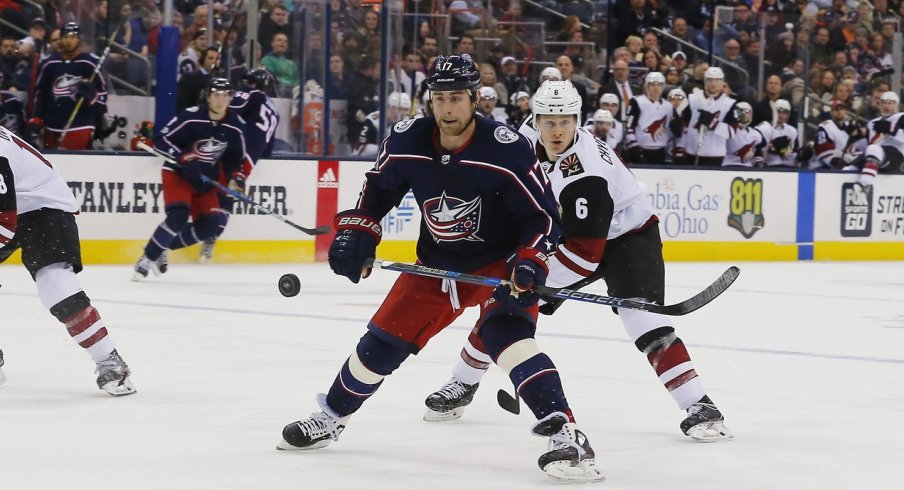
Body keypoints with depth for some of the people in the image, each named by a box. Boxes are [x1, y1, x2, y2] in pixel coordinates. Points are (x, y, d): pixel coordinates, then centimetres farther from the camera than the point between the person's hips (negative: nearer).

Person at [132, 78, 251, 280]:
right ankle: (147, 258, -12)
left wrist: (237, 178, -8)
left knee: (213, 224, -6)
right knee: (178, 216, -26)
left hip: (205, 179, 6)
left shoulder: (234, 126, -4)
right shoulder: (191, 117, -18)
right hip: (177, 173, -6)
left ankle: (162, 248, 7)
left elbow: (236, 158, 10)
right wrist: (183, 159, -26)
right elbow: (161, 140, -16)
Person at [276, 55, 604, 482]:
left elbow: (542, 217, -18)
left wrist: (527, 266, -31)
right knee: (382, 342, 7)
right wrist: (354, 235, -4)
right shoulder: (406, 142, -13)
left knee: (507, 334, -30)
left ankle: (564, 433, -34)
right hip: (435, 265, 5)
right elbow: (377, 190, 7)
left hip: (498, 263, -5)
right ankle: (332, 416, 32)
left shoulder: (506, 150, -25)